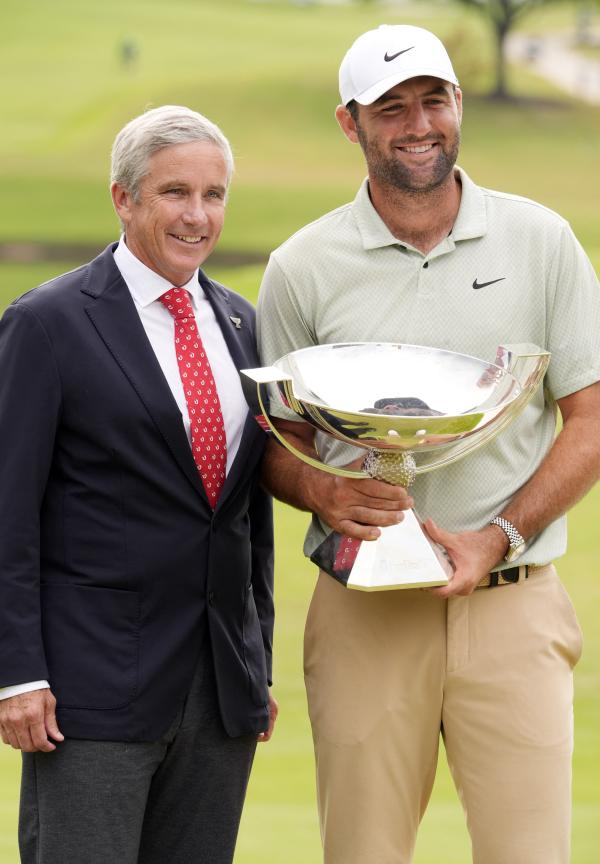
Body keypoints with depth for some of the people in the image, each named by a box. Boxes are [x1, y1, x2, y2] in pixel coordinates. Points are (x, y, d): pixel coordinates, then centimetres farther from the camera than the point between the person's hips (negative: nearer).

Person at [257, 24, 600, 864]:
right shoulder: (302, 268, 4)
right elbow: (277, 441, 11)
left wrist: (500, 535, -9)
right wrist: (323, 492, -13)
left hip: (512, 602, 0)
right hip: (365, 610, 0)